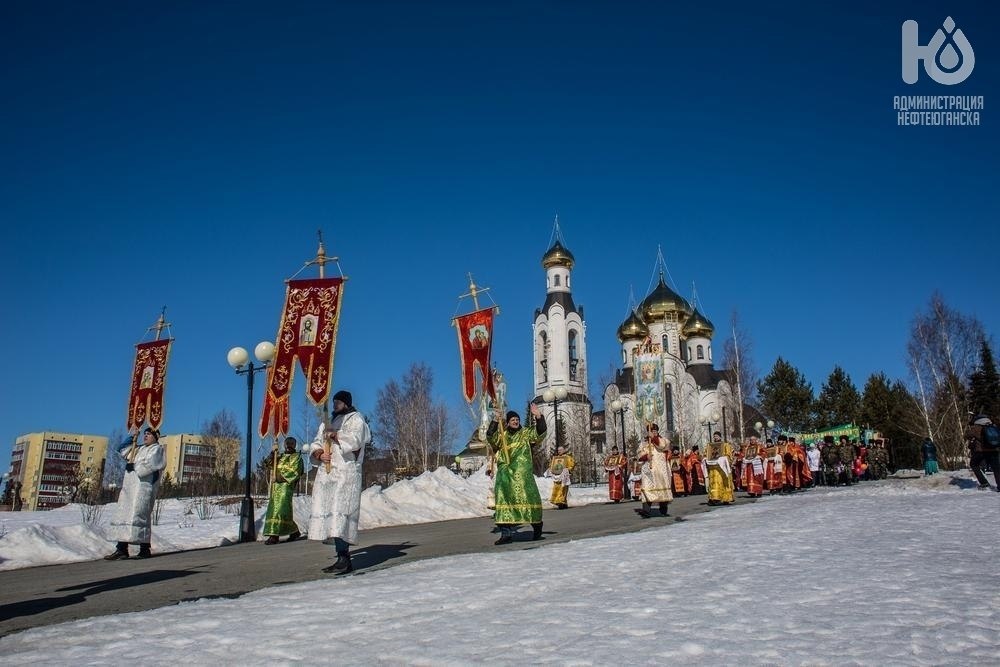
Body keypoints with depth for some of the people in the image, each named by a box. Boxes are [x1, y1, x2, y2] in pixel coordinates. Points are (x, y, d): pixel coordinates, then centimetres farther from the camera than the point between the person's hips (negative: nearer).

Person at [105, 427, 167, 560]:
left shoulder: (157, 449, 1)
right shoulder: (139, 448, 26)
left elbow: (149, 464, -12)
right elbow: (121, 450, 26)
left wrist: (134, 466, -5)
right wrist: (133, 437, 17)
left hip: (144, 485, -9)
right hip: (130, 486, 9)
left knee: (139, 516, -14)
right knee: (123, 515, 2)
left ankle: (145, 549, -12)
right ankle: (121, 549, 1)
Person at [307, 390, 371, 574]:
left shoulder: (355, 419, 4)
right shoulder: (328, 422, 25)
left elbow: (355, 440, -13)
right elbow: (315, 444, 17)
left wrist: (335, 435, -6)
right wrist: (319, 454, -3)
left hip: (345, 474, -7)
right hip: (326, 475, 7)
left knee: (339, 513, -18)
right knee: (327, 513, 2)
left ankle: (343, 557, -19)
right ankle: (345, 560, 5)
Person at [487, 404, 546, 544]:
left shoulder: (526, 433, 9)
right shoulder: (501, 435, 12)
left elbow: (540, 432, -5)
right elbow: (490, 437, -5)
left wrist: (538, 417, -20)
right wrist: (496, 421, -17)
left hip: (522, 473, -2)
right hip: (505, 473, 2)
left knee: (528, 497, -4)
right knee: (505, 499, -3)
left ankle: (536, 525, 20)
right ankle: (506, 533, -1)